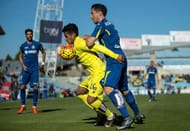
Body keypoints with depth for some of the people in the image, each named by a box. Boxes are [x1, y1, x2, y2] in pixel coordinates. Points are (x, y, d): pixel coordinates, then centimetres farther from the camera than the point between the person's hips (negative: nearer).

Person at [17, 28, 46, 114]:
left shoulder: (37, 44, 4)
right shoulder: (23, 46, 7)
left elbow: (43, 52, 17)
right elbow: (20, 57, 16)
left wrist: (43, 63, 7)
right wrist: (23, 65, 0)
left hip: (35, 69, -1)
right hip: (26, 69, 1)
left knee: (35, 87, -7)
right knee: (22, 87, -5)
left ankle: (34, 106, 4)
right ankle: (23, 106, 10)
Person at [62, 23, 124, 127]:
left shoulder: (80, 43, -16)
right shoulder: (76, 45, 15)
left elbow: (99, 47, -24)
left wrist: (115, 56, -29)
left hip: (99, 72, -10)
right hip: (94, 73, 10)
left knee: (90, 100, -12)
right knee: (79, 92, 16)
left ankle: (110, 115, 9)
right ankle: (100, 111, 18)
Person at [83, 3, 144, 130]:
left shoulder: (102, 25, -8)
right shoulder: (109, 24, 20)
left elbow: (90, 43, -14)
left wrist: (87, 38, 7)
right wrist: (89, 37, 20)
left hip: (114, 60, -10)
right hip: (121, 59, 10)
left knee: (109, 88, -20)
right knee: (124, 90, 20)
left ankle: (126, 117, -27)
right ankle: (138, 115, 30)